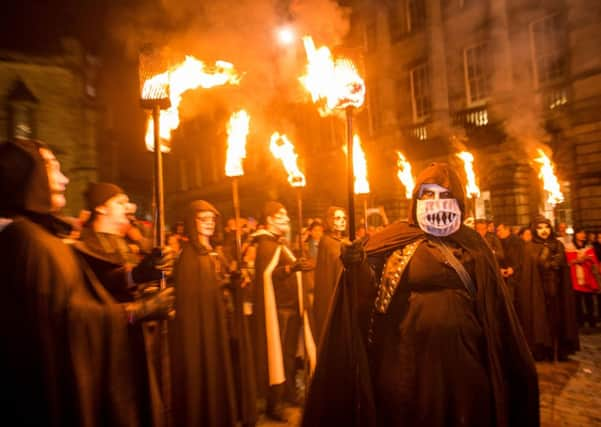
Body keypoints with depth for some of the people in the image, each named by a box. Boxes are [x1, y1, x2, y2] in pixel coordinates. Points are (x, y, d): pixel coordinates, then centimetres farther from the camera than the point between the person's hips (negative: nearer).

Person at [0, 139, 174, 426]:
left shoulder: (38, 235, 11)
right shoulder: (28, 239, -21)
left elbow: (74, 294, 9)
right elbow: (66, 314, -25)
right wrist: (139, 311, -18)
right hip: (59, 383, -9)